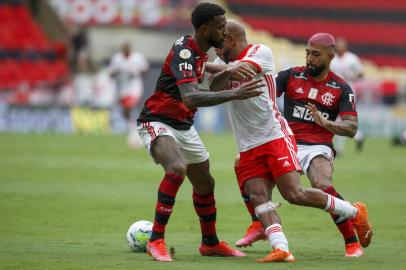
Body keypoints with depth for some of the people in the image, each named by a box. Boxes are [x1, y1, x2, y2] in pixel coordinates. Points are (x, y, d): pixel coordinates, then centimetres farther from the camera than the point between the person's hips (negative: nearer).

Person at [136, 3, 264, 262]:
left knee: (205, 183, 16)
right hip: (158, 122, -10)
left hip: (184, 125, 10)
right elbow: (190, 97, -39)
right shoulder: (184, 52, -26)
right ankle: (156, 241, -25)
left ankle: (210, 243, 37)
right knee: (177, 168, -34)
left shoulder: (199, 51, 3)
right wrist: (234, 94, -44)